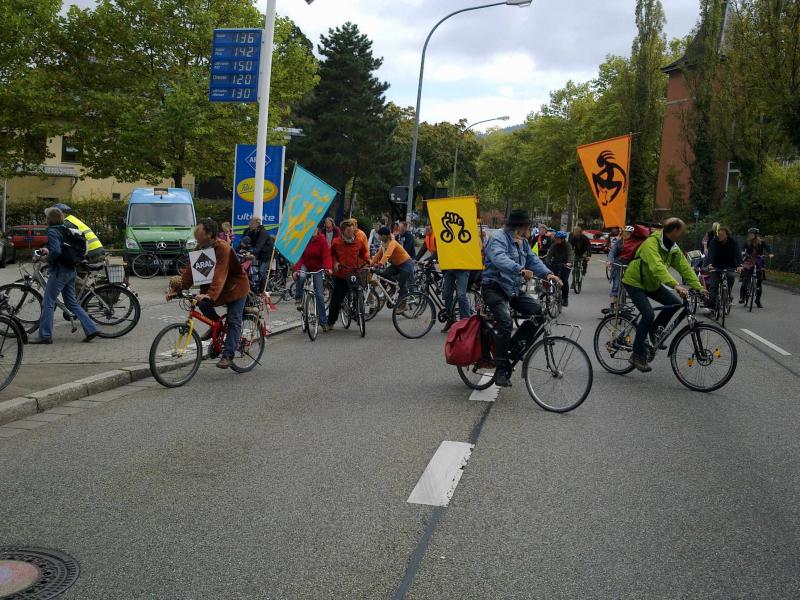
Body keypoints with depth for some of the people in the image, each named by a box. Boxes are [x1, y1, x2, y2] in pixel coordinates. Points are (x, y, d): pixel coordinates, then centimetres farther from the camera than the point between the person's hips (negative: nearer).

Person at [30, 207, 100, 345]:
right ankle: (91, 329, 7)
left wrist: (48, 258, -7)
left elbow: (56, 252, -25)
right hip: (70, 271, 9)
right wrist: (47, 251, 19)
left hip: (59, 272, -9)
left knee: (48, 303, 0)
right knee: (72, 303, 13)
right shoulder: (64, 230, 13)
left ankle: (45, 336, 3)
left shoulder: (52, 231, -13)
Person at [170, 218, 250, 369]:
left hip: (236, 286, -7)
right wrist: (176, 289, -19)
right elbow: (189, 271, -8)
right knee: (202, 303, -17)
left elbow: (220, 275, -39)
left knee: (233, 321, -9)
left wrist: (210, 295, -51)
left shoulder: (223, 249, -29)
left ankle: (227, 355, -6)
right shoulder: (200, 249, -6)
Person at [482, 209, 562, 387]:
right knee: (506, 324, -26)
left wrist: (548, 273, -12)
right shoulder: (498, 238, -15)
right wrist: (520, 270, -50)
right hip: (494, 288, -9)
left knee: (537, 311, -6)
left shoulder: (522, 242, 15)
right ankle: (500, 371, -19)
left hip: (513, 289, 9)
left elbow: (533, 259, 7)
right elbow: (500, 259, -34)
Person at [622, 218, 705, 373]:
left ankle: (654, 332, 12)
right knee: (648, 314, -23)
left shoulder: (673, 248, -2)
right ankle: (638, 355, -11)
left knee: (676, 303, -9)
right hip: (635, 283, -8)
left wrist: (699, 287, -18)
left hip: (652, 284, 8)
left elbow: (685, 267, -6)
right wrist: (675, 285, -53)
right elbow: (657, 267, -43)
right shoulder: (651, 244, -29)